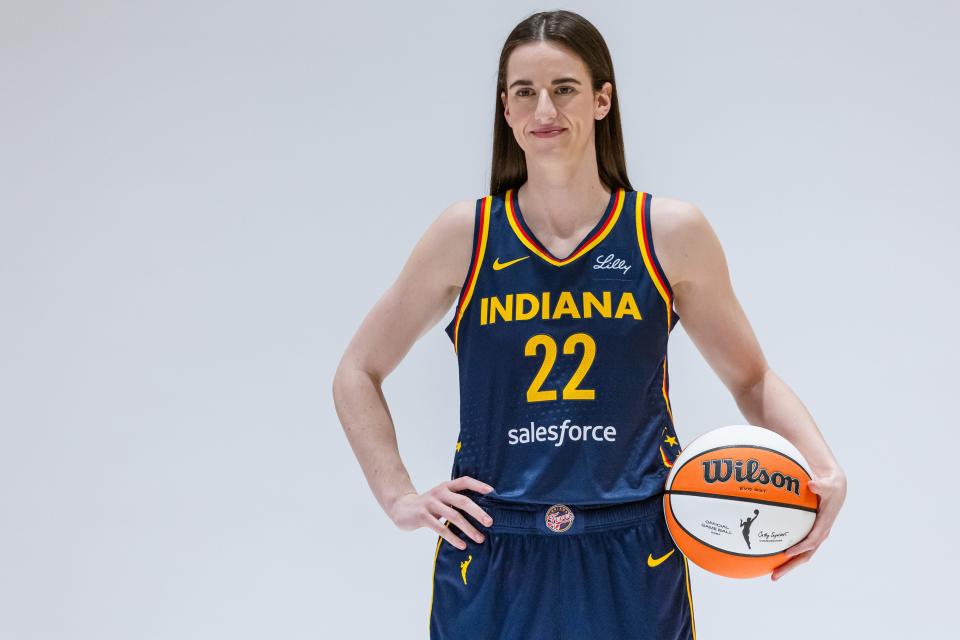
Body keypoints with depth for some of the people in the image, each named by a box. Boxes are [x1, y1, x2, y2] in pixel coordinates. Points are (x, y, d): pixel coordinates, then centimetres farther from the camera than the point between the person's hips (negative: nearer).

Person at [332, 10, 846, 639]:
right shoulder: (467, 234, 0)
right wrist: (398, 494, -1)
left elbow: (752, 377, 10)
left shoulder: (672, 233, 0)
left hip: (633, 565, 0)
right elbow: (357, 374, 10)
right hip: (492, 565, 0)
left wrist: (825, 468, -6)